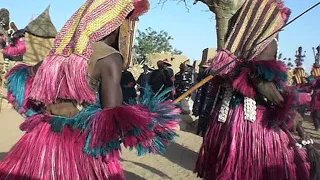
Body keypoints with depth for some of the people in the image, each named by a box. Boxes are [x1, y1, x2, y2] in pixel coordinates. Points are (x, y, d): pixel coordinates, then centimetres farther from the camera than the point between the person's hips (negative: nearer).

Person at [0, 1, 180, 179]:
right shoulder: (109, 58, -15)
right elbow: (114, 118, -23)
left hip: (45, 142, 6)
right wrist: (149, 121, -9)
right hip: (85, 148, -6)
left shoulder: (59, 53, 5)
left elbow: (23, 79, 20)